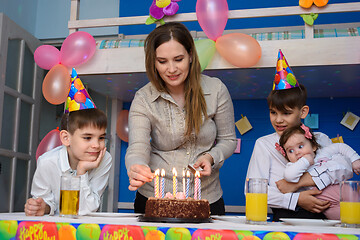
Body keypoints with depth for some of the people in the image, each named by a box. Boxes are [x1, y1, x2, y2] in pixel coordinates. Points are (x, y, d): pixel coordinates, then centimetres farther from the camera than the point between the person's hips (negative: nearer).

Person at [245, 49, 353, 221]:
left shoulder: (319, 140, 11)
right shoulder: (263, 144, 8)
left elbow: (346, 168, -6)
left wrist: (298, 182, -14)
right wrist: (296, 199, -12)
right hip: (283, 218, -2)